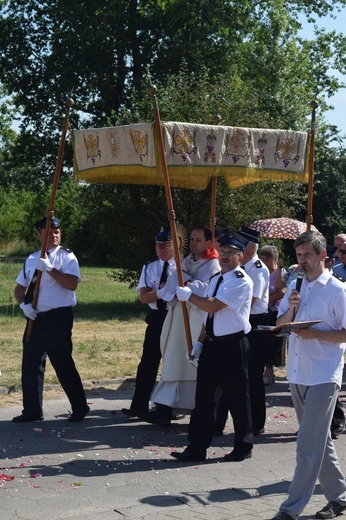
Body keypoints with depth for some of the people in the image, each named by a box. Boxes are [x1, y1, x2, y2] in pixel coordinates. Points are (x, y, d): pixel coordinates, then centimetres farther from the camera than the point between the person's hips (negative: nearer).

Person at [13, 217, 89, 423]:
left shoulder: (66, 256, -2)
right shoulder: (32, 259, 15)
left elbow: (72, 283, -17)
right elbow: (19, 288, 17)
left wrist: (49, 269, -22)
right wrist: (24, 304, -2)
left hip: (58, 318, -6)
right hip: (35, 318, 6)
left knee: (63, 364, -4)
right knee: (30, 364, 8)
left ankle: (80, 407, 9)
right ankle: (32, 410, 19)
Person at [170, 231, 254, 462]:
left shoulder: (241, 281, -13)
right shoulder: (216, 279, 14)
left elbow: (213, 306, -21)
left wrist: (189, 295, -8)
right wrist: (200, 342, 13)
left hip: (232, 345, -8)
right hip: (211, 344, 8)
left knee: (237, 397, 5)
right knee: (203, 396, 8)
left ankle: (243, 447, 21)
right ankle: (197, 448, 15)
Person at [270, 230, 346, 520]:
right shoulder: (295, 287, 11)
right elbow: (280, 325, 12)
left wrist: (316, 334, -21)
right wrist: (291, 308, -6)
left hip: (323, 376, -7)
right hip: (297, 374, 7)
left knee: (309, 446, -6)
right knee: (320, 441, 16)